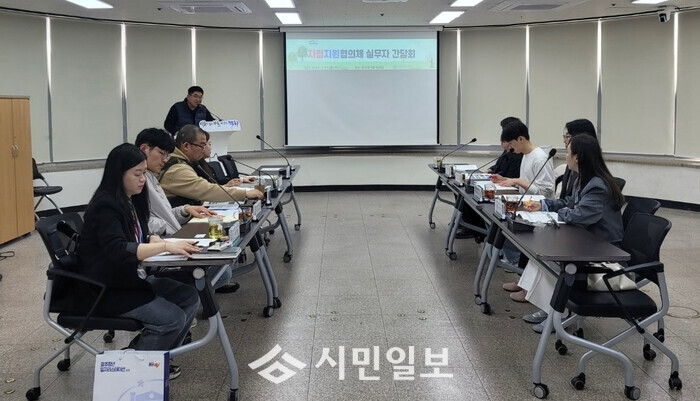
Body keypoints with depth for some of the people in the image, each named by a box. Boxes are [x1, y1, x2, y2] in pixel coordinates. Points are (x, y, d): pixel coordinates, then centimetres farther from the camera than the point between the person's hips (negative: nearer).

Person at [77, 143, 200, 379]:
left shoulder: (131, 200, 6)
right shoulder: (105, 205, -21)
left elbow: (140, 238, 13)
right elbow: (118, 251, -34)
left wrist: (157, 240, -10)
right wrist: (165, 246, -40)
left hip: (130, 278, 9)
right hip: (105, 289, -9)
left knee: (190, 298, -3)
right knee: (172, 318, -21)